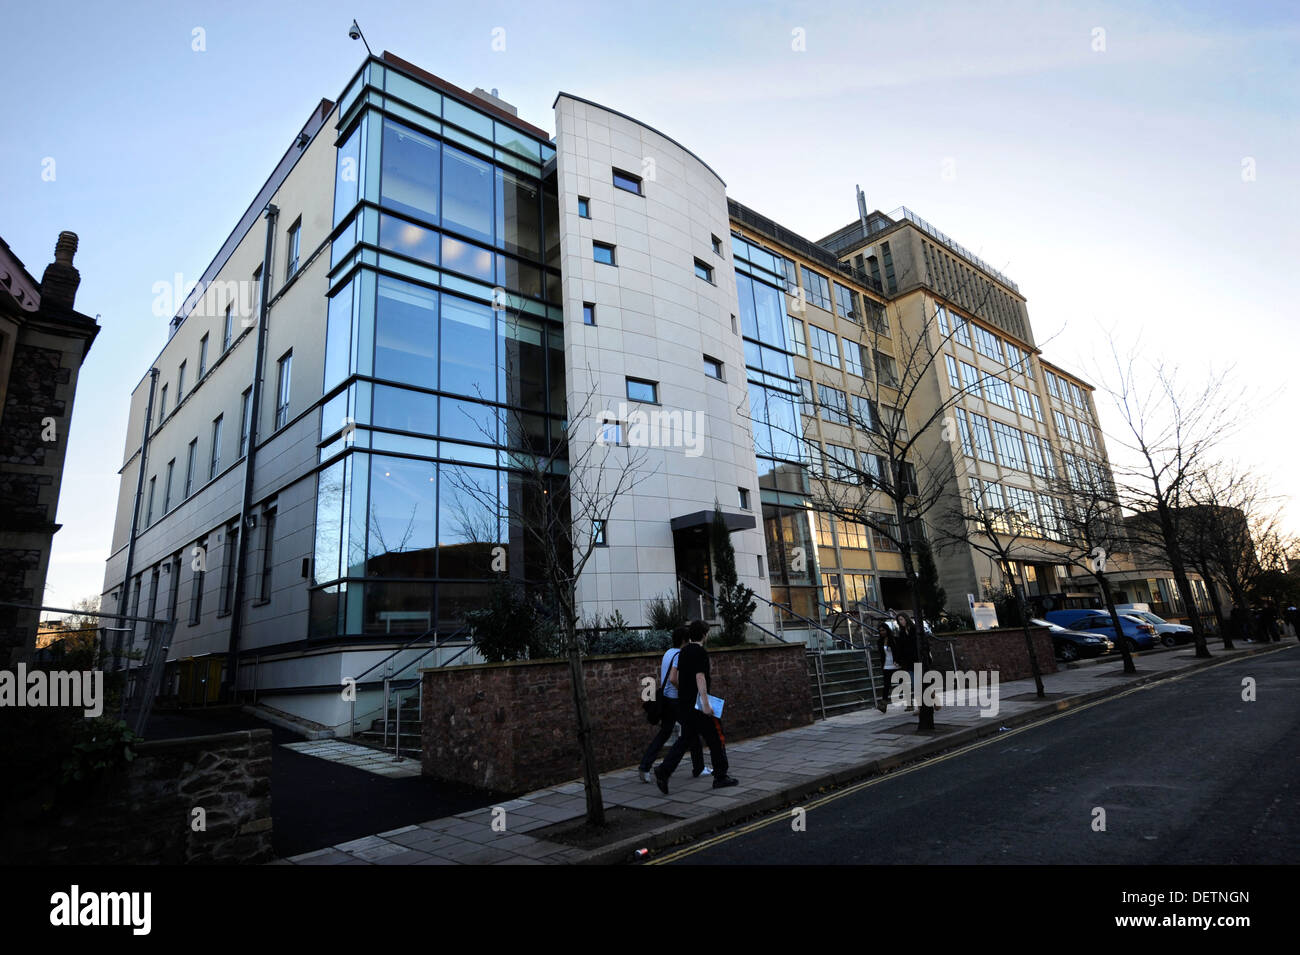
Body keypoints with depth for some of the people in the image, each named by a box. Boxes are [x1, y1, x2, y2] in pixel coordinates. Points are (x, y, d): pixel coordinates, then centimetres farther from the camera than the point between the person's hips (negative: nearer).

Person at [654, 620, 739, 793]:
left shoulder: (684, 651, 12)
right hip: (697, 704, -8)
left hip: (683, 704, 8)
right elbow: (700, 678, -22)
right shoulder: (700, 652, -14)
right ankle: (720, 777, 15)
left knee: (686, 738, 12)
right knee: (715, 738, 6)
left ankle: (663, 771, -1)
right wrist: (705, 703, -24)